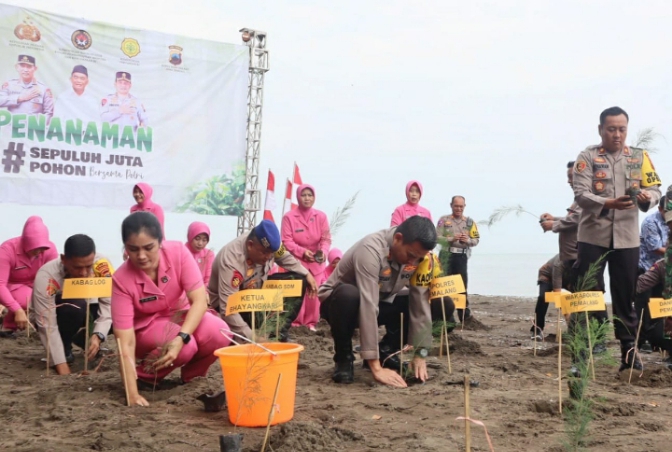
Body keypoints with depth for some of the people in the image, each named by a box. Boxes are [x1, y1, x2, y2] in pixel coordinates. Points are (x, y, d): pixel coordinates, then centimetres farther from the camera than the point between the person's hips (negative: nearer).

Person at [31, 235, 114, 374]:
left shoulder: (102, 266, -27)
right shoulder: (47, 277, -35)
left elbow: (108, 305, -25)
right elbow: (47, 325, -35)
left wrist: (97, 336, -43)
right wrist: (62, 367, -40)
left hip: (84, 313, 4)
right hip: (55, 315, -4)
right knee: (74, 306, -37)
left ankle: (81, 340, 3)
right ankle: (64, 348, -9)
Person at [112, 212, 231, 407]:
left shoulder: (178, 252, -24)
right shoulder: (121, 279, -27)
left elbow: (199, 300, -26)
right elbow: (126, 341, -29)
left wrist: (181, 338, -43)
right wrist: (132, 393, -37)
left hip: (183, 316, 3)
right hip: (147, 328, -2)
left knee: (218, 333, -29)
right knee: (186, 348, -34)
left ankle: (192, 374, 1)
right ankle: (145, 375, -4)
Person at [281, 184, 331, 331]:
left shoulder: (321, 216, -1)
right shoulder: (289, 217, -9)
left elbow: (326, 238, 0)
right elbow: (286, 241, -11)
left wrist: (323, 251, -20)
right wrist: (302, 252, -21)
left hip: (316, 261, 3)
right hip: (296, 261, -3)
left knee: (314, 293, 6)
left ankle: (311, 322, 18)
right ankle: (295, 323, 10)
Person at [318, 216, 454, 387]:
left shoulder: (421, 256, -18)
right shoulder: (371, 250, -36)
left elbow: (420, 304, -16)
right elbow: (368, 307, -41)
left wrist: (420, 354, -22)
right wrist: (376, 367, -43)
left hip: (382, 302, 5)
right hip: (341, 302, -5)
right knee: (348, 295, -42)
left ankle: (386, 350, 3)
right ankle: (343, 359, -15)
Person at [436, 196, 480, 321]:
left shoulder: (470, 222, 9)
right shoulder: (444, 220, 4)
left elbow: (476, 240, 7)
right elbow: (437, 238, -5)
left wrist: (468, 240, -14)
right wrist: (451, 239, -18)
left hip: (462, 257, 1)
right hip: (446, 256, -1)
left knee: (462, 286, 3)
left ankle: (465, 316, 8)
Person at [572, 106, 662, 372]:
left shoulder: (639, 157, 7)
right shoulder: (588, 157, -2)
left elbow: (655, 190, 5)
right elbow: (580, 194, -12)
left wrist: (647, 198, -19)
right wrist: (608, 203, -29)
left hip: (626, 237, 2)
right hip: (593, 236, -2)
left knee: (625, 296, 10)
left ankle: (628, 350, 18)